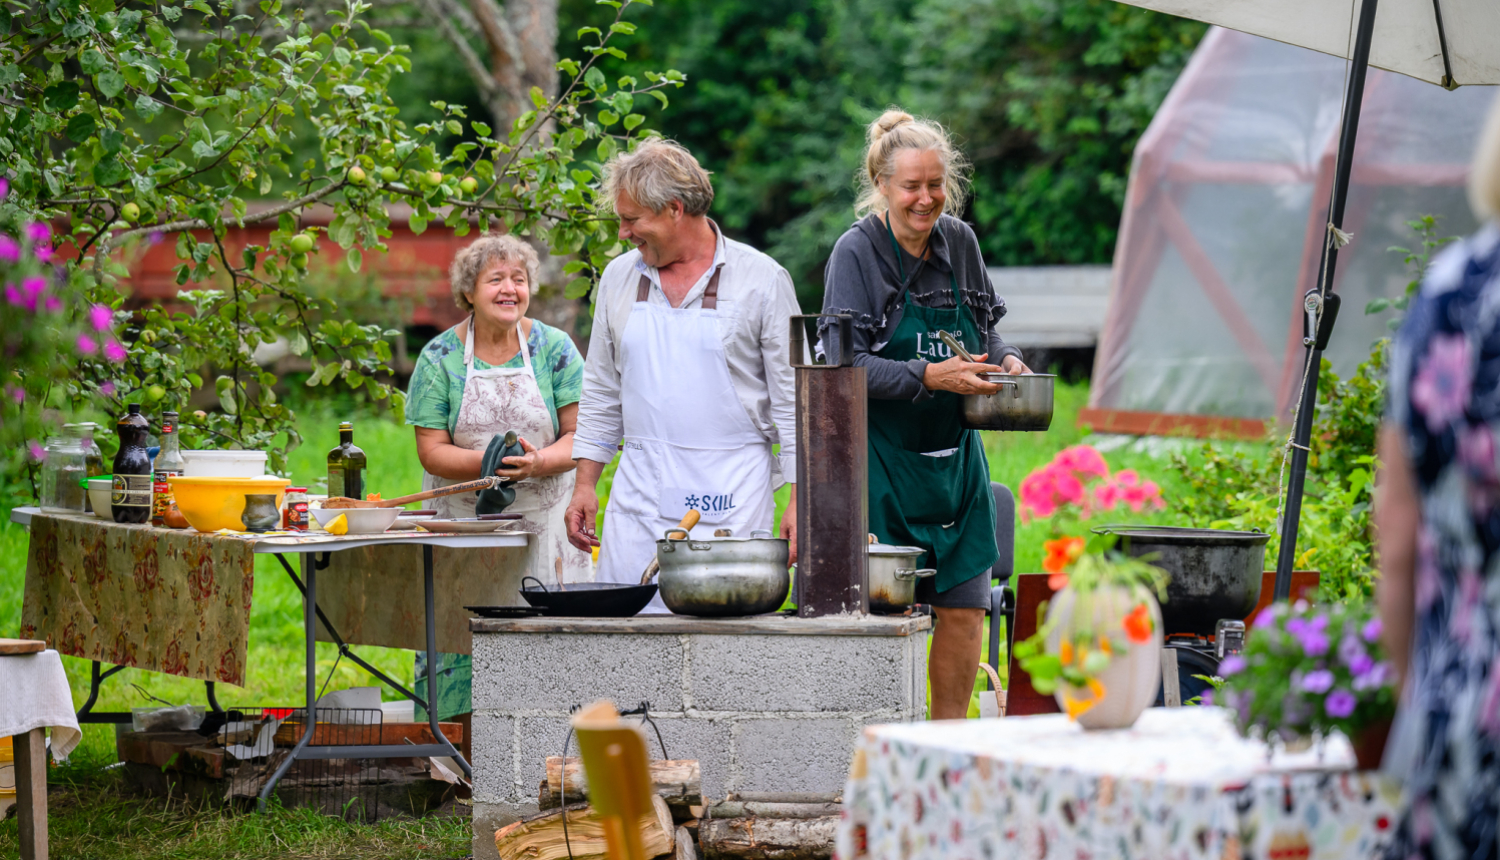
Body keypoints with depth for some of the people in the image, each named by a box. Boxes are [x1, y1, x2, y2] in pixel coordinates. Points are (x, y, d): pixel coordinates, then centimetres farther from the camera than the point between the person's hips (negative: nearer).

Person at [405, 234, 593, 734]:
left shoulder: (554, 348, 0)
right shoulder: (441, 358, -2)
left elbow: (580, 436, -2)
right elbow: (431, 451, -4)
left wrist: (537, 463, -23)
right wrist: (486, 462, -23)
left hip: (543, 517, 0)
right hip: (465, 520, 0)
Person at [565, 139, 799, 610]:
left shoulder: (762, 279, -1)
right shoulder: (620, 277, 11)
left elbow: (791, 396, 0)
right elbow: (601, 393, 19)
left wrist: (799, 498, -6)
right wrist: (585, 484, 13)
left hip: (732, 502, -4)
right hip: (640, 498, 4)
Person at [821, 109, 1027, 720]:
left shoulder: (959, 241, 5)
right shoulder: (857, 251, -9)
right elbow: (847, 365, -14)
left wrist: (1004, 360, -2)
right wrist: (930, 376, -24)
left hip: (954, 455, 5)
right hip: (884, 457, -5)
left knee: (964, 605, 3)